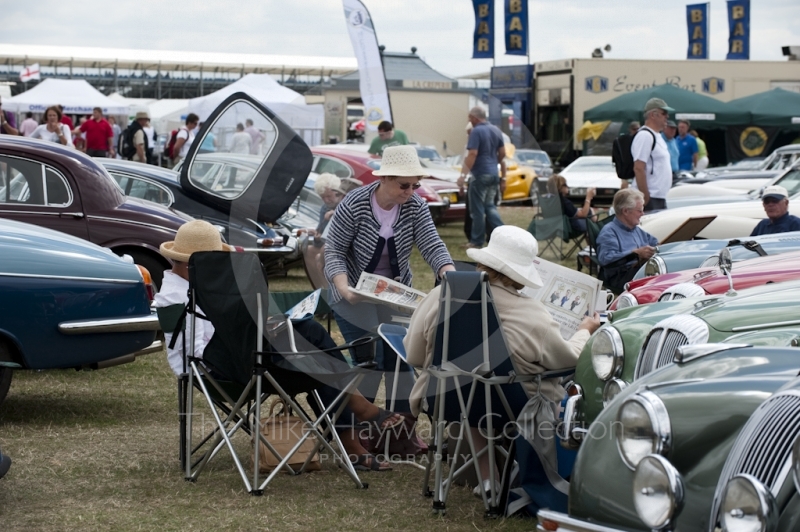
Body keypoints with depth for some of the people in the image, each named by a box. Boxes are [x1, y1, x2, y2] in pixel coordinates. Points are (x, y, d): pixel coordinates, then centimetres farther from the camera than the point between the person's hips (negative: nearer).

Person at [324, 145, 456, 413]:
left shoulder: (416, 206, -12)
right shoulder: (353, 205, -21)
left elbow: (433, 246, -18)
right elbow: (334, 251, -16)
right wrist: (344, 288, -31)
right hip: (355, 298, -3)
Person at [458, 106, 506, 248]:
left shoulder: (476, 132, -13)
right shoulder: (496, 131, 10)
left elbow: (472, 154, -20)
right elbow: (502, 155, 14)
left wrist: (463, 175, -21)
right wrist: (503, 177, 22)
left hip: (480, 175, -7)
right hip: (493, 175, 8)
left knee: (477, 209, 2)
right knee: (490, 206, 16)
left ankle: (477, 240, 7)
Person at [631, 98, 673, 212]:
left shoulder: (657, 136, 19)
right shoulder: (644, 136, -14)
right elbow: (638, 168, -21)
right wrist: (645, 198, -23)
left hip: (660, 198, 10)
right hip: (650, 199, -10)